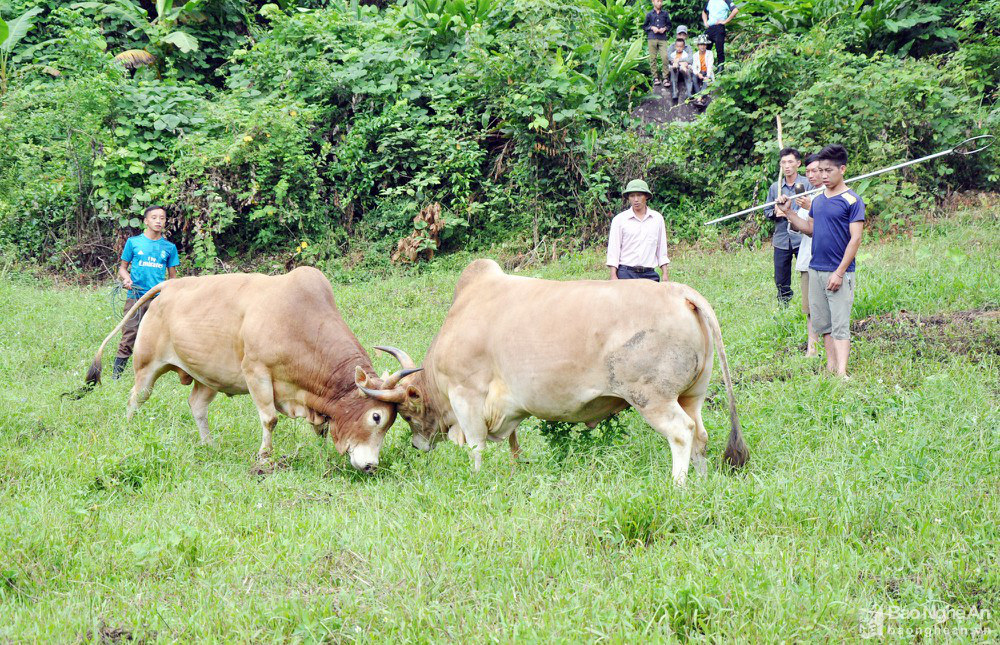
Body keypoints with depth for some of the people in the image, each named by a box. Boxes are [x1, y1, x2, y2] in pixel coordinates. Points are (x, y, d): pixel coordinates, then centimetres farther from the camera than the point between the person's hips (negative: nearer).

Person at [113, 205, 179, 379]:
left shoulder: (169, 247, 10)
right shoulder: (133, 242, 6)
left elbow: (173, 276, 15)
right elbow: (123, 267, 13)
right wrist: (127, 278, -9)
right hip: (135, 297, -2)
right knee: (128, 339, -6)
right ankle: (115, 376, -4)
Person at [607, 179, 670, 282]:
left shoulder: (657, 218, 11)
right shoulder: (619, 219, 4)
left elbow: (662, 249, 14)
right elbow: (613, 249, 2)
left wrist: (665, 274, 9)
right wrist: (613, 276, -5)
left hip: (649, 274, 2)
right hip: (626, 273, -2)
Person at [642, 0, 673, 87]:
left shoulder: (665, 14, 14)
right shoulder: (649, 14, 11)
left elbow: (670, 24, 19)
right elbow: (644, 26, 14)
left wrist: (665, 28, -1)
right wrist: (651, 28, -4)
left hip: (662, 39, 0)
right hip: (652, 39, 0)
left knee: (665, 57, -12)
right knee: (653, 59, -2)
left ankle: (665, 77, -9)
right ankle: (655, 78, 3)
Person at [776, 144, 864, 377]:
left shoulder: (852, 201, -10)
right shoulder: (818, 200, 11)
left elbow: (855, 238, -13)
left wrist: (840, 272, -17)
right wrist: (788, 212, 9)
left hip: (839, 273, -7)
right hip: (816, 270, 7)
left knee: (840, 325, -9)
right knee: (822, 322, 9)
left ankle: (841, 373, -15)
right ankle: (830, 366, 17)